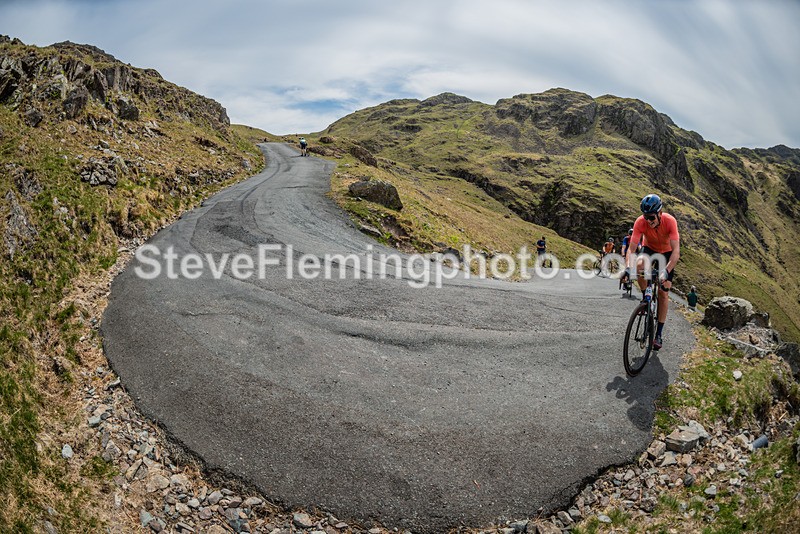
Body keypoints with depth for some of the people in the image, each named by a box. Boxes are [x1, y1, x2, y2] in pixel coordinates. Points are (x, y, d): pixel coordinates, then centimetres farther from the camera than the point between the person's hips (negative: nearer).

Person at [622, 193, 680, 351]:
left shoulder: (670, 221, -33)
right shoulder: (640, 222, -29)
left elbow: (676, 250, -39)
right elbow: (632, 247, -34)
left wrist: (667, 271, -52)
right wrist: (628, 267, -51)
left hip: (666, 252, -1)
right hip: (649, 249, 1)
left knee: (663, 292, -6)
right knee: (639, 264, -36)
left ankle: (659, 334, 4)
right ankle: (645, 297, -8)